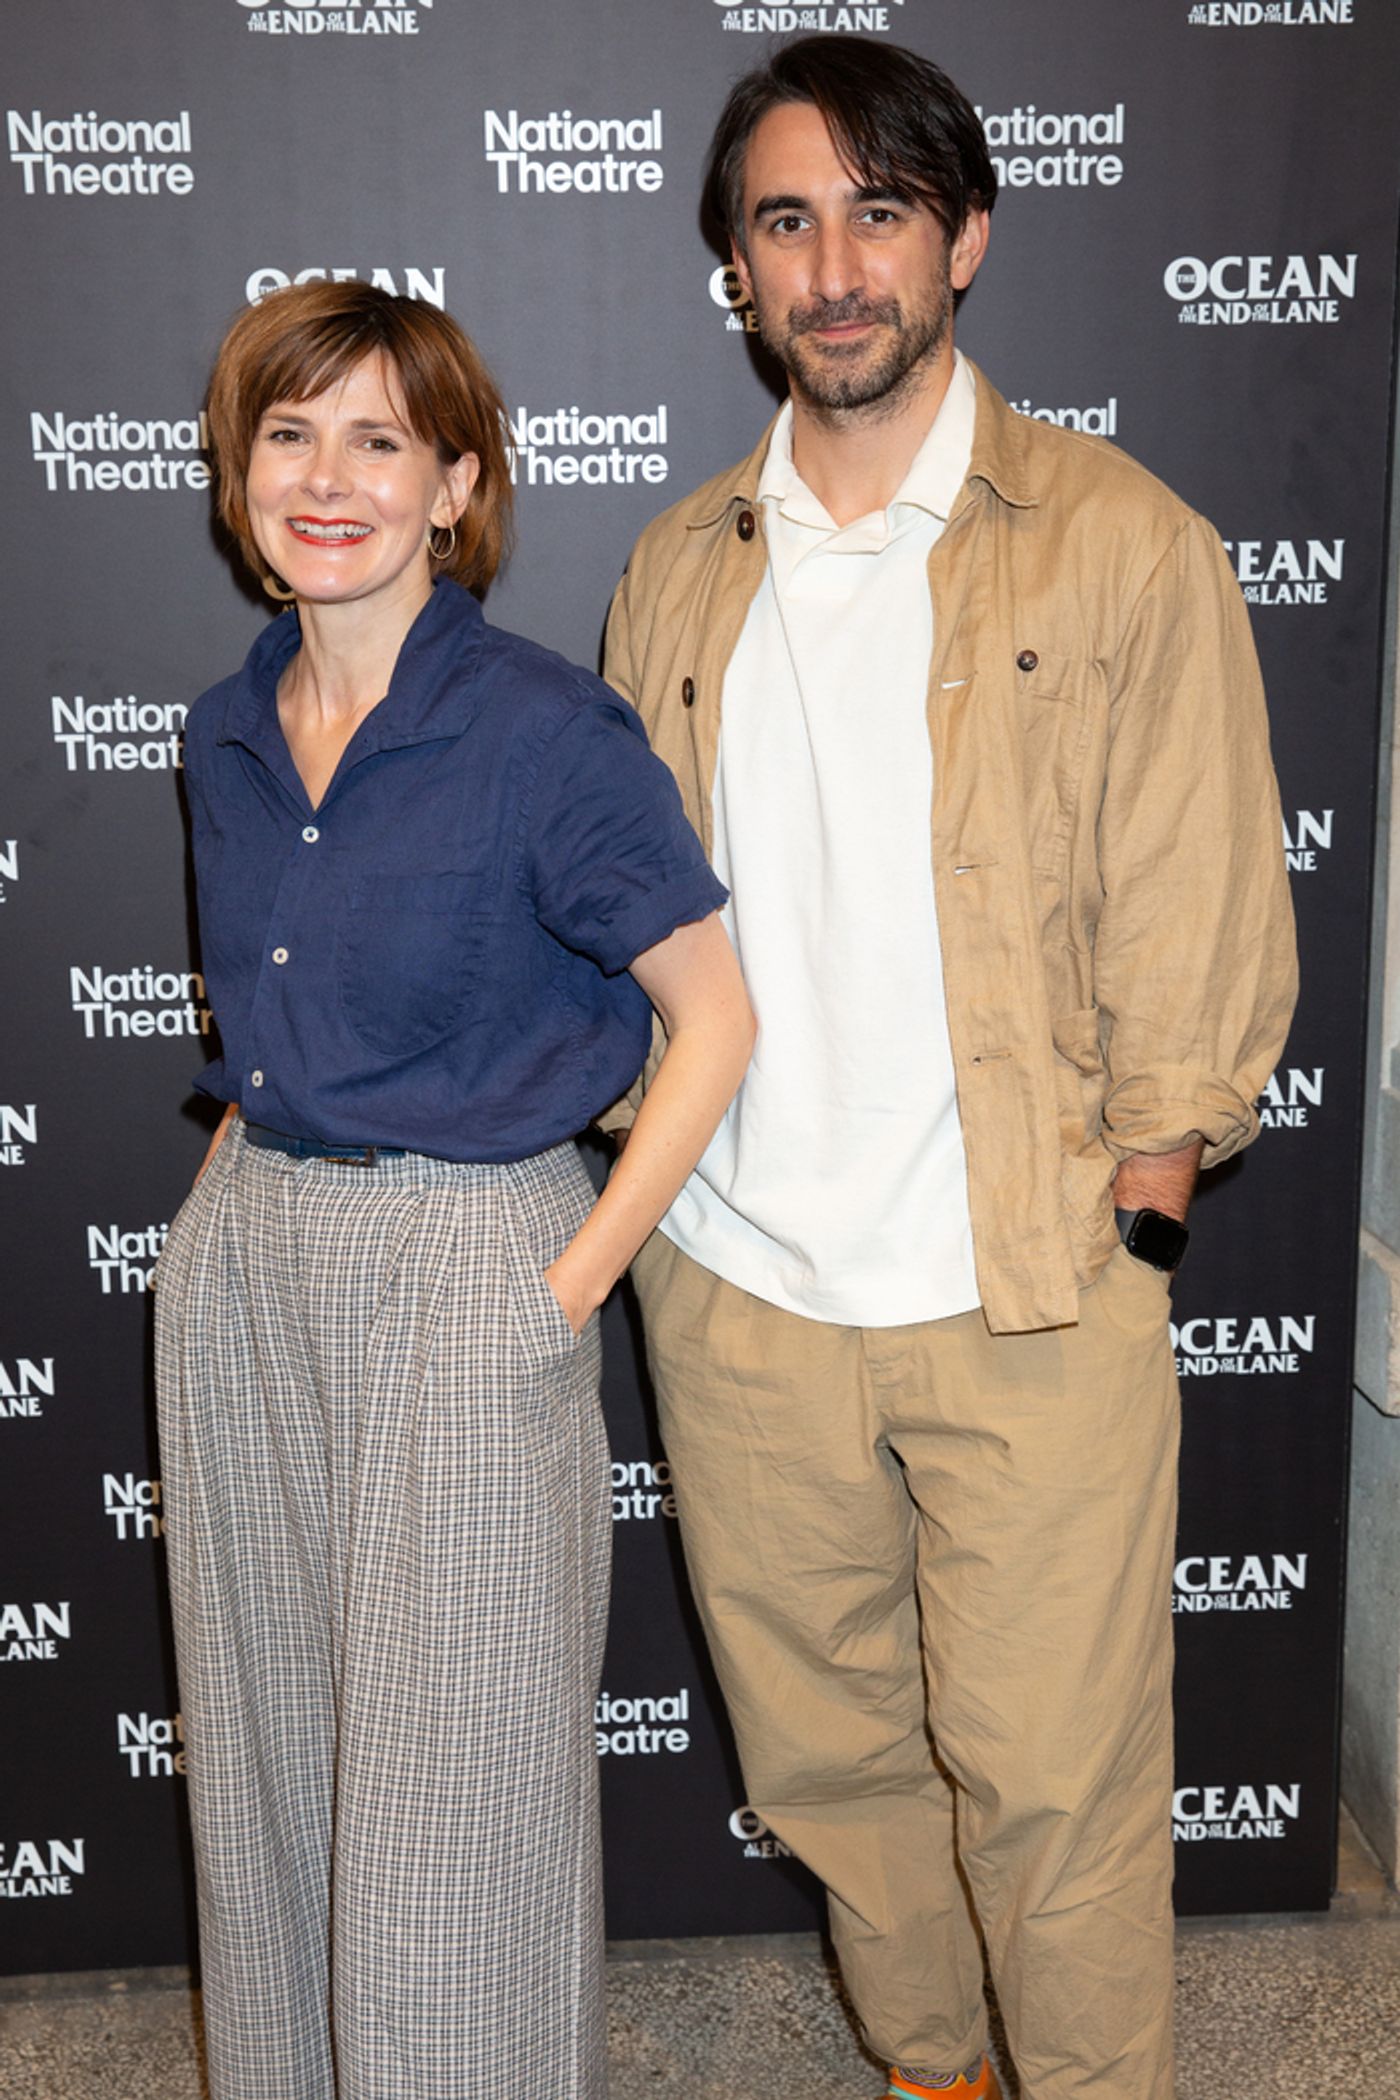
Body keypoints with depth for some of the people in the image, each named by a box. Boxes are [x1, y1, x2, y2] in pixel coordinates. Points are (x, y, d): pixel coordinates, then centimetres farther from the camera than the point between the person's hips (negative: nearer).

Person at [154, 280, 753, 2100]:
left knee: (449, 1786, 5)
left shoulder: (548, 735, -14)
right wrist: (235, 1201, 8)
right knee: (265, 1746, 19)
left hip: (464, 1271, -6)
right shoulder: (229, 738, 5)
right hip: (244, 1263, 6)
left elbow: (715, 1019, -12)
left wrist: (571, 1286, -14)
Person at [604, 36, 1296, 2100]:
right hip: (736, 1298, 4)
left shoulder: (1125, 544, -2)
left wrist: (1144, 1193, -5)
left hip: (1033, 1301, -3)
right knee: (827, 1759, 17)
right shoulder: (677, 572, 9)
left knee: (1056, 1781, 5)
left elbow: (1198, 917, -2)